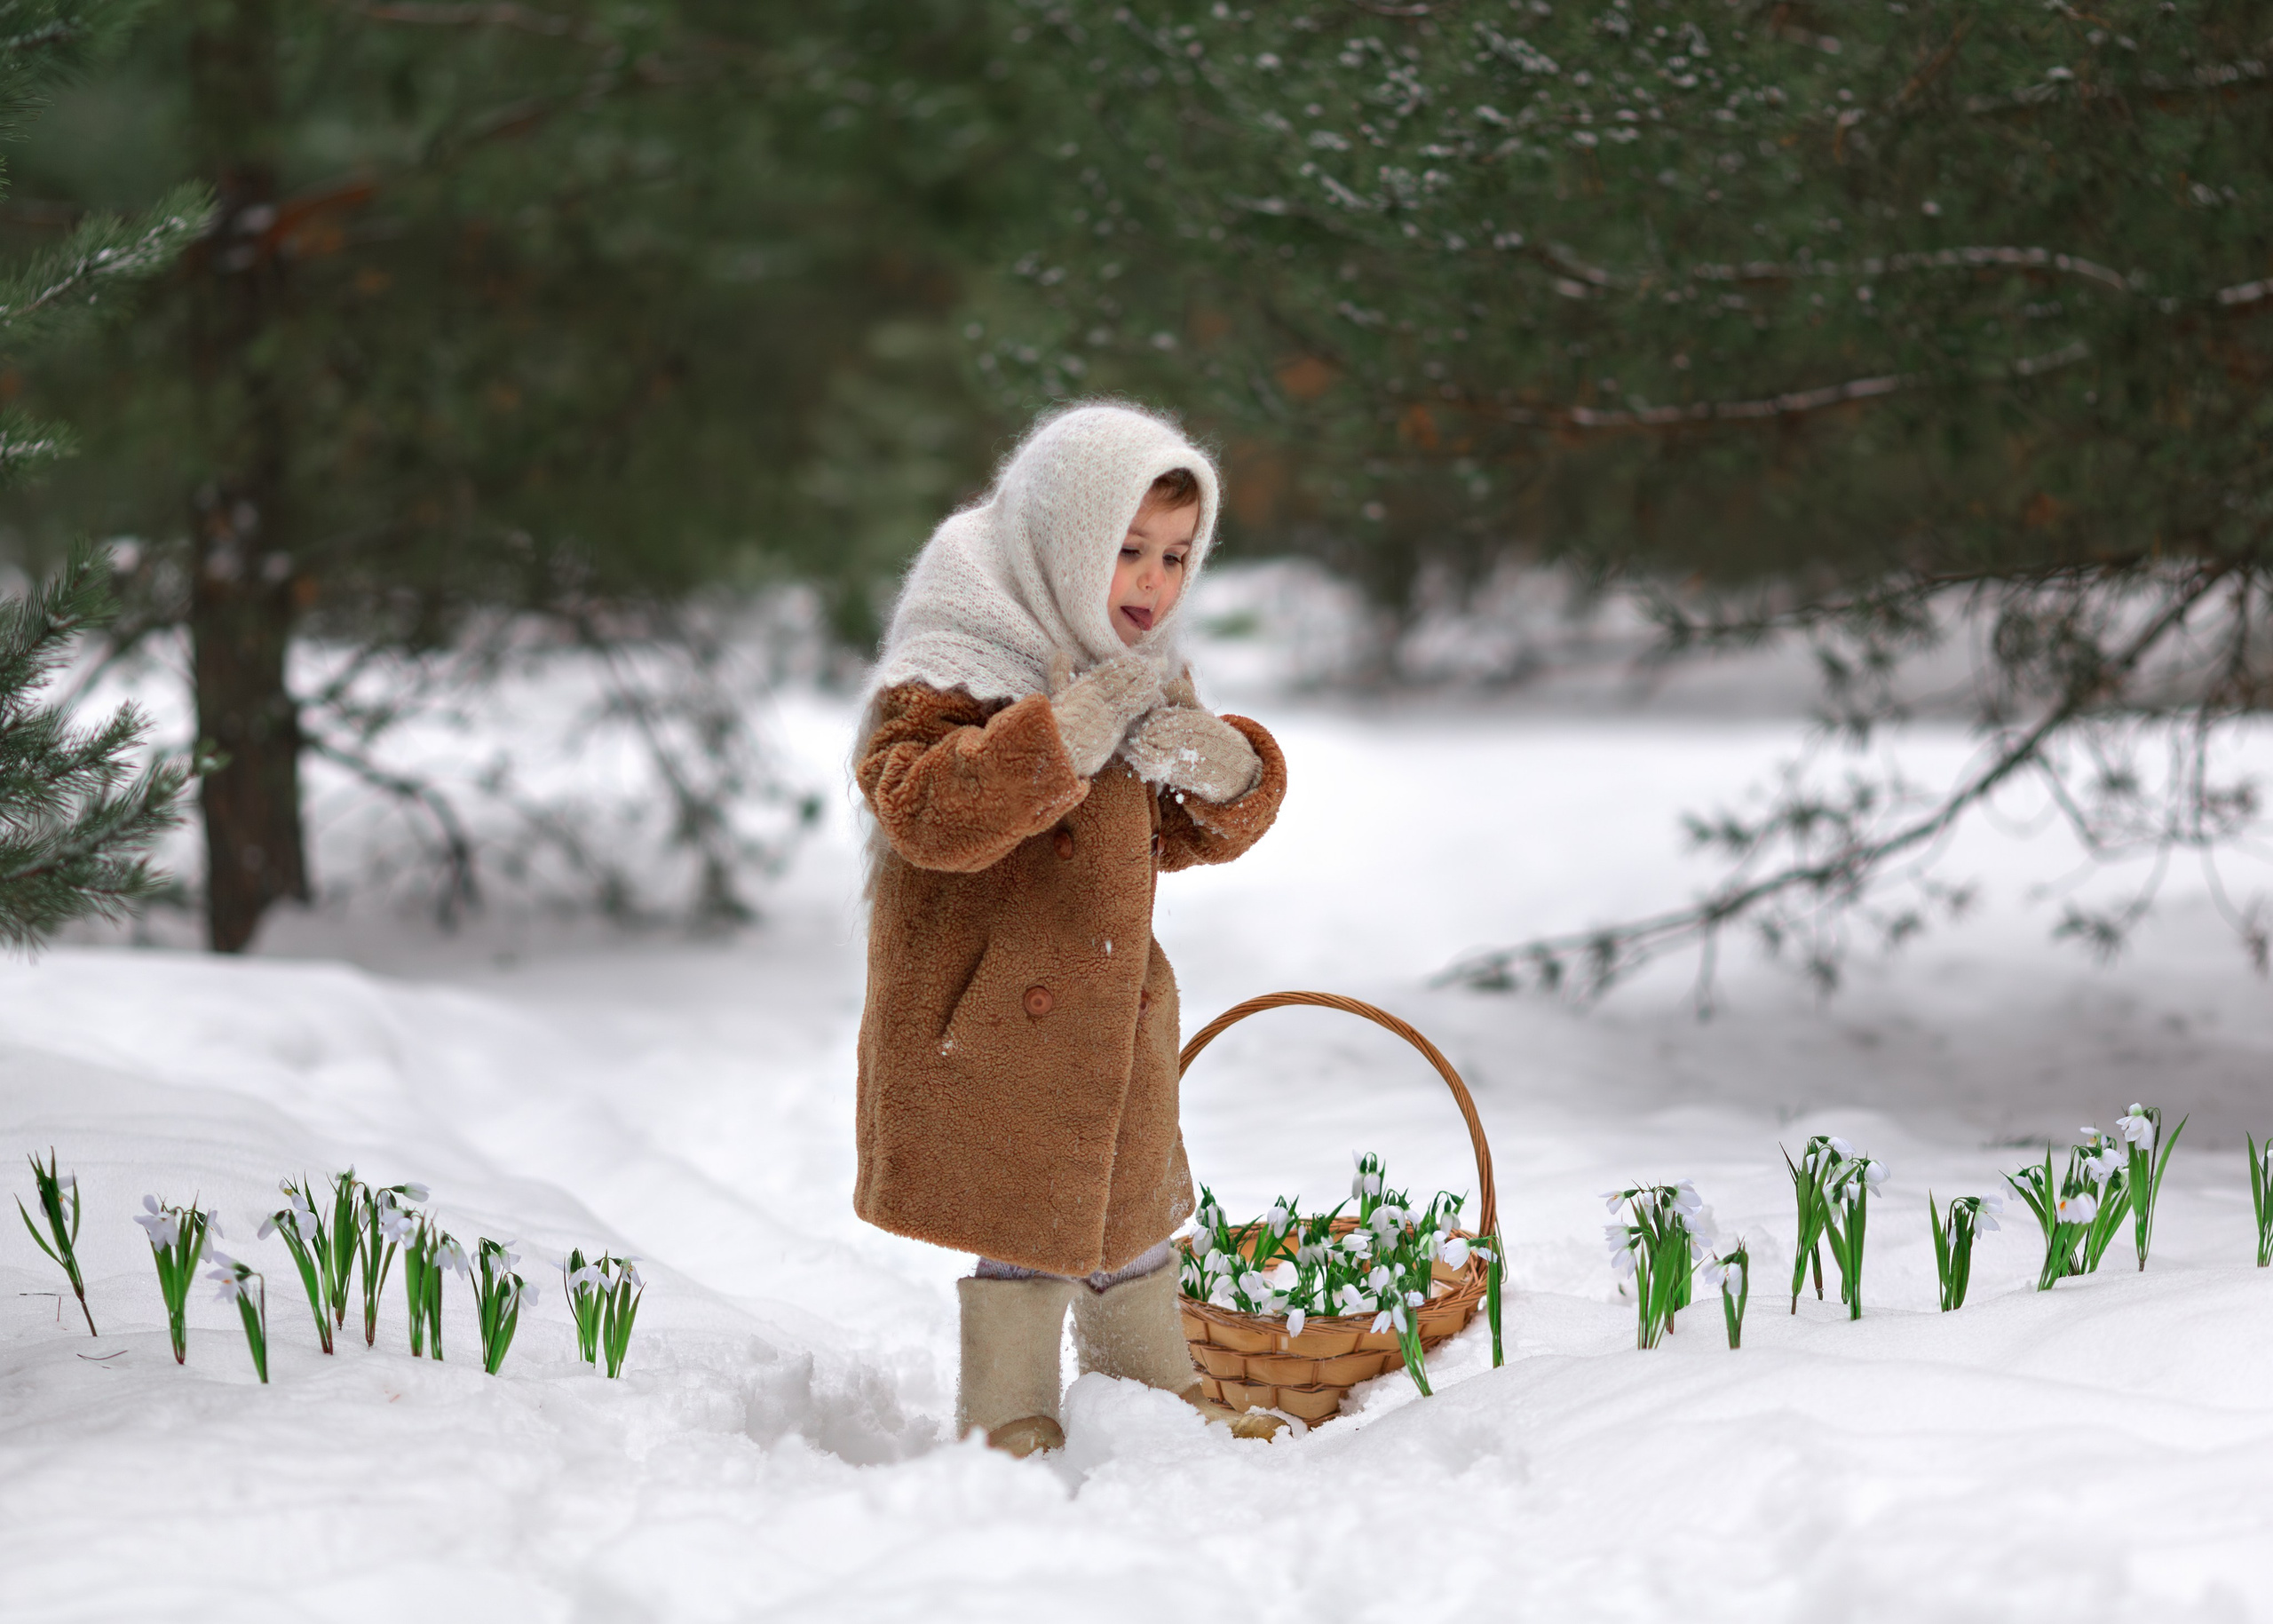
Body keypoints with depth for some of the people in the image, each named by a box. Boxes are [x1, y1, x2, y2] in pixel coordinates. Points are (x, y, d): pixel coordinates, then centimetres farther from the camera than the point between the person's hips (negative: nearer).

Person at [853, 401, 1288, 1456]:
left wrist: (1223, 774, -10)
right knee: (1027, 1227, -3)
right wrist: (1067, 733, -36)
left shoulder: (1147, 679, 9)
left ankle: (1159, 1400, 37)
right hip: (989, 1009, -8)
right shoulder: (955, 673, -17)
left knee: (1132, 1206, 20)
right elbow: (926, 812, -32)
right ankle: (1010, 1428, 12)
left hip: (1111, 1007, 8)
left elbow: (1185, 838, 14)